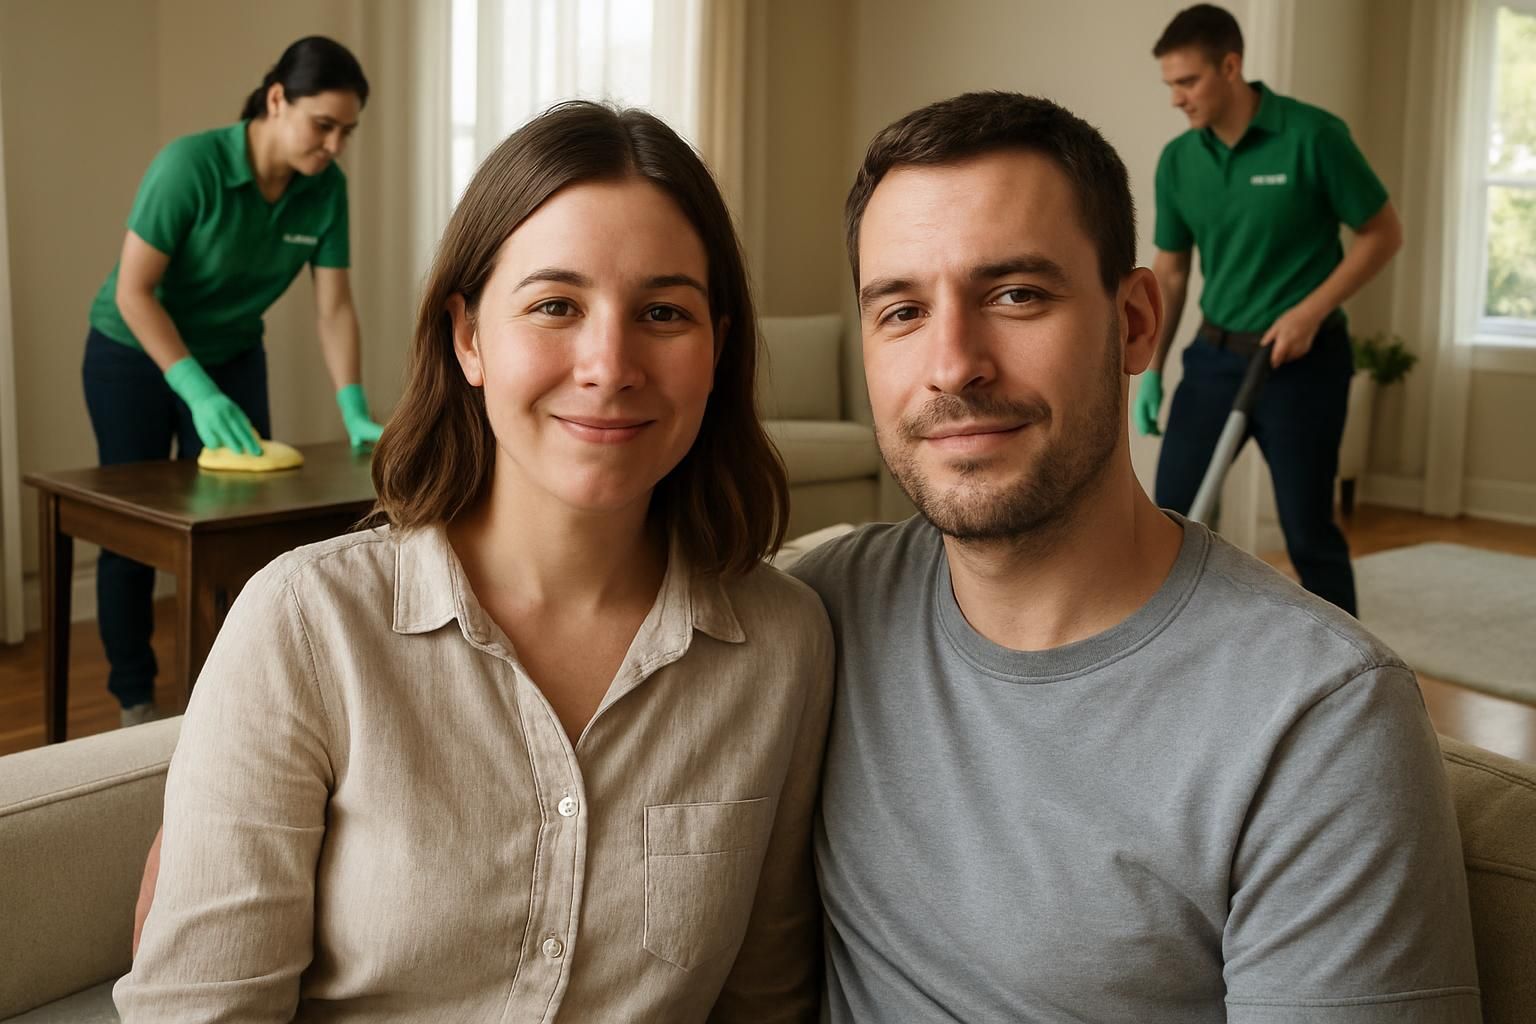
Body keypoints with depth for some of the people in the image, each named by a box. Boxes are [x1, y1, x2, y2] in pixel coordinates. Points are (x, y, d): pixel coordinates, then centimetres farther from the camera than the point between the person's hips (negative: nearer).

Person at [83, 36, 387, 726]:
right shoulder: (190, 165, -29)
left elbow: (333, 308, -11)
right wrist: (199, 393, -32)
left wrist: (355, 411, -22)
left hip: (234, 357, 4)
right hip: (135, 357, -4)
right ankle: (135, 701, 20)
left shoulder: (327, 187, -15)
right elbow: (133, 290, -25)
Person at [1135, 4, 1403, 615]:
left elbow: (1383, 234, -7)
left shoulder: (1313, 136, -14)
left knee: (1308, 528, -1)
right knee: (1175, 510, 3)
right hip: (1215, 355, 5)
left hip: (1304, 361, -5)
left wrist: (1309, 312, -17)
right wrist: (1152, 371, 7)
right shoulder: (1177, 161, 2)